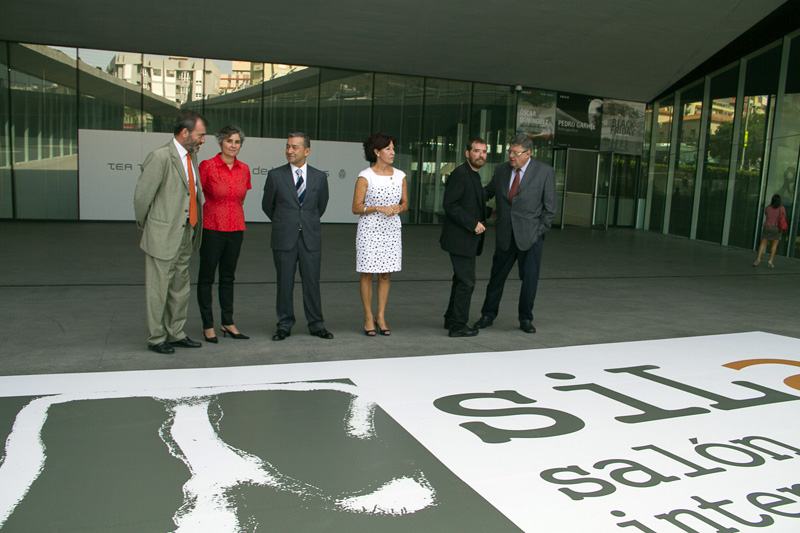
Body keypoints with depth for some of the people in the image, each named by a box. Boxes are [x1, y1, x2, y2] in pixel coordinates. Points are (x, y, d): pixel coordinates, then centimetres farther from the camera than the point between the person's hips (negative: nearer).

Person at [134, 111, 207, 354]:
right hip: (163, 236, -8)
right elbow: (141, 195, -12)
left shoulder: (192, 156, 10)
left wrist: (195, 227, 15)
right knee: (158, 290, 3)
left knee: (181, 289, 16)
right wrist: (144, 224, 0)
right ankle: (156, 338, 16)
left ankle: (176, 334, 28)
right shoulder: (160, 156, -15)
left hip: (185, 234, 8)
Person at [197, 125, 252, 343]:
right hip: (212, 228, -4)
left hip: (236, 229, 4)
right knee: (206, 277, 4)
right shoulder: (207, 166, -8)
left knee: (228, 277, 13)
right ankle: (208, 325, 13)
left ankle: (227, 323, 22)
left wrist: (230, 212, 14)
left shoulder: (244, 169, 6)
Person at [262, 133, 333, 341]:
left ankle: (316, 325, 16)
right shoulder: (275, 175, 2)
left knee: (312, 282, 4)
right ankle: (284, 325, 17)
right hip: (284, 238, -1)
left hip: (311, 238, 1)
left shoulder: (319, 177, 6)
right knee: (284, 283, 4)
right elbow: (267, 205, 11)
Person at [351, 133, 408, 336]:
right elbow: (356, 208, -7)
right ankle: (368, 317, 15)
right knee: (367, 274, 2)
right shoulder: (365, 176, -7)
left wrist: (397, 208, -10)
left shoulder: (400, 176, 6)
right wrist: (378, 208, -19)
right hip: (369, 229, -4)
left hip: (391, 229, 4)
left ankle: (381, 316, 18)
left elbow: (405, 204, 12)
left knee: (386, 274, 7)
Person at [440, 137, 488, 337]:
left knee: (461, 280, 18)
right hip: (460, 239, -11)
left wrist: (488, 214, 16)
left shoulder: (474, 175, 16)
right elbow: (450, 205, -22)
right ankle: (457, 326, 3)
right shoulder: (460, 174, -15)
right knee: (466, 282, -6)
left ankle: (451, 319, 30)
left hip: (467, 239, 11)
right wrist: (473, 223, -22)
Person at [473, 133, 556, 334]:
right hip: (505, 236, 3)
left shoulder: (545, 172, -5)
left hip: (530, 236, -3)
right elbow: (487, 192, 18)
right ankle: (488, 315, 24)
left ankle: (525, 319, 20)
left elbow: (550, 207, -2)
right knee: (497, 276, 10)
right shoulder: (501, 170, 4)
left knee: (529, 278, 4)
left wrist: (539, 231, -7)